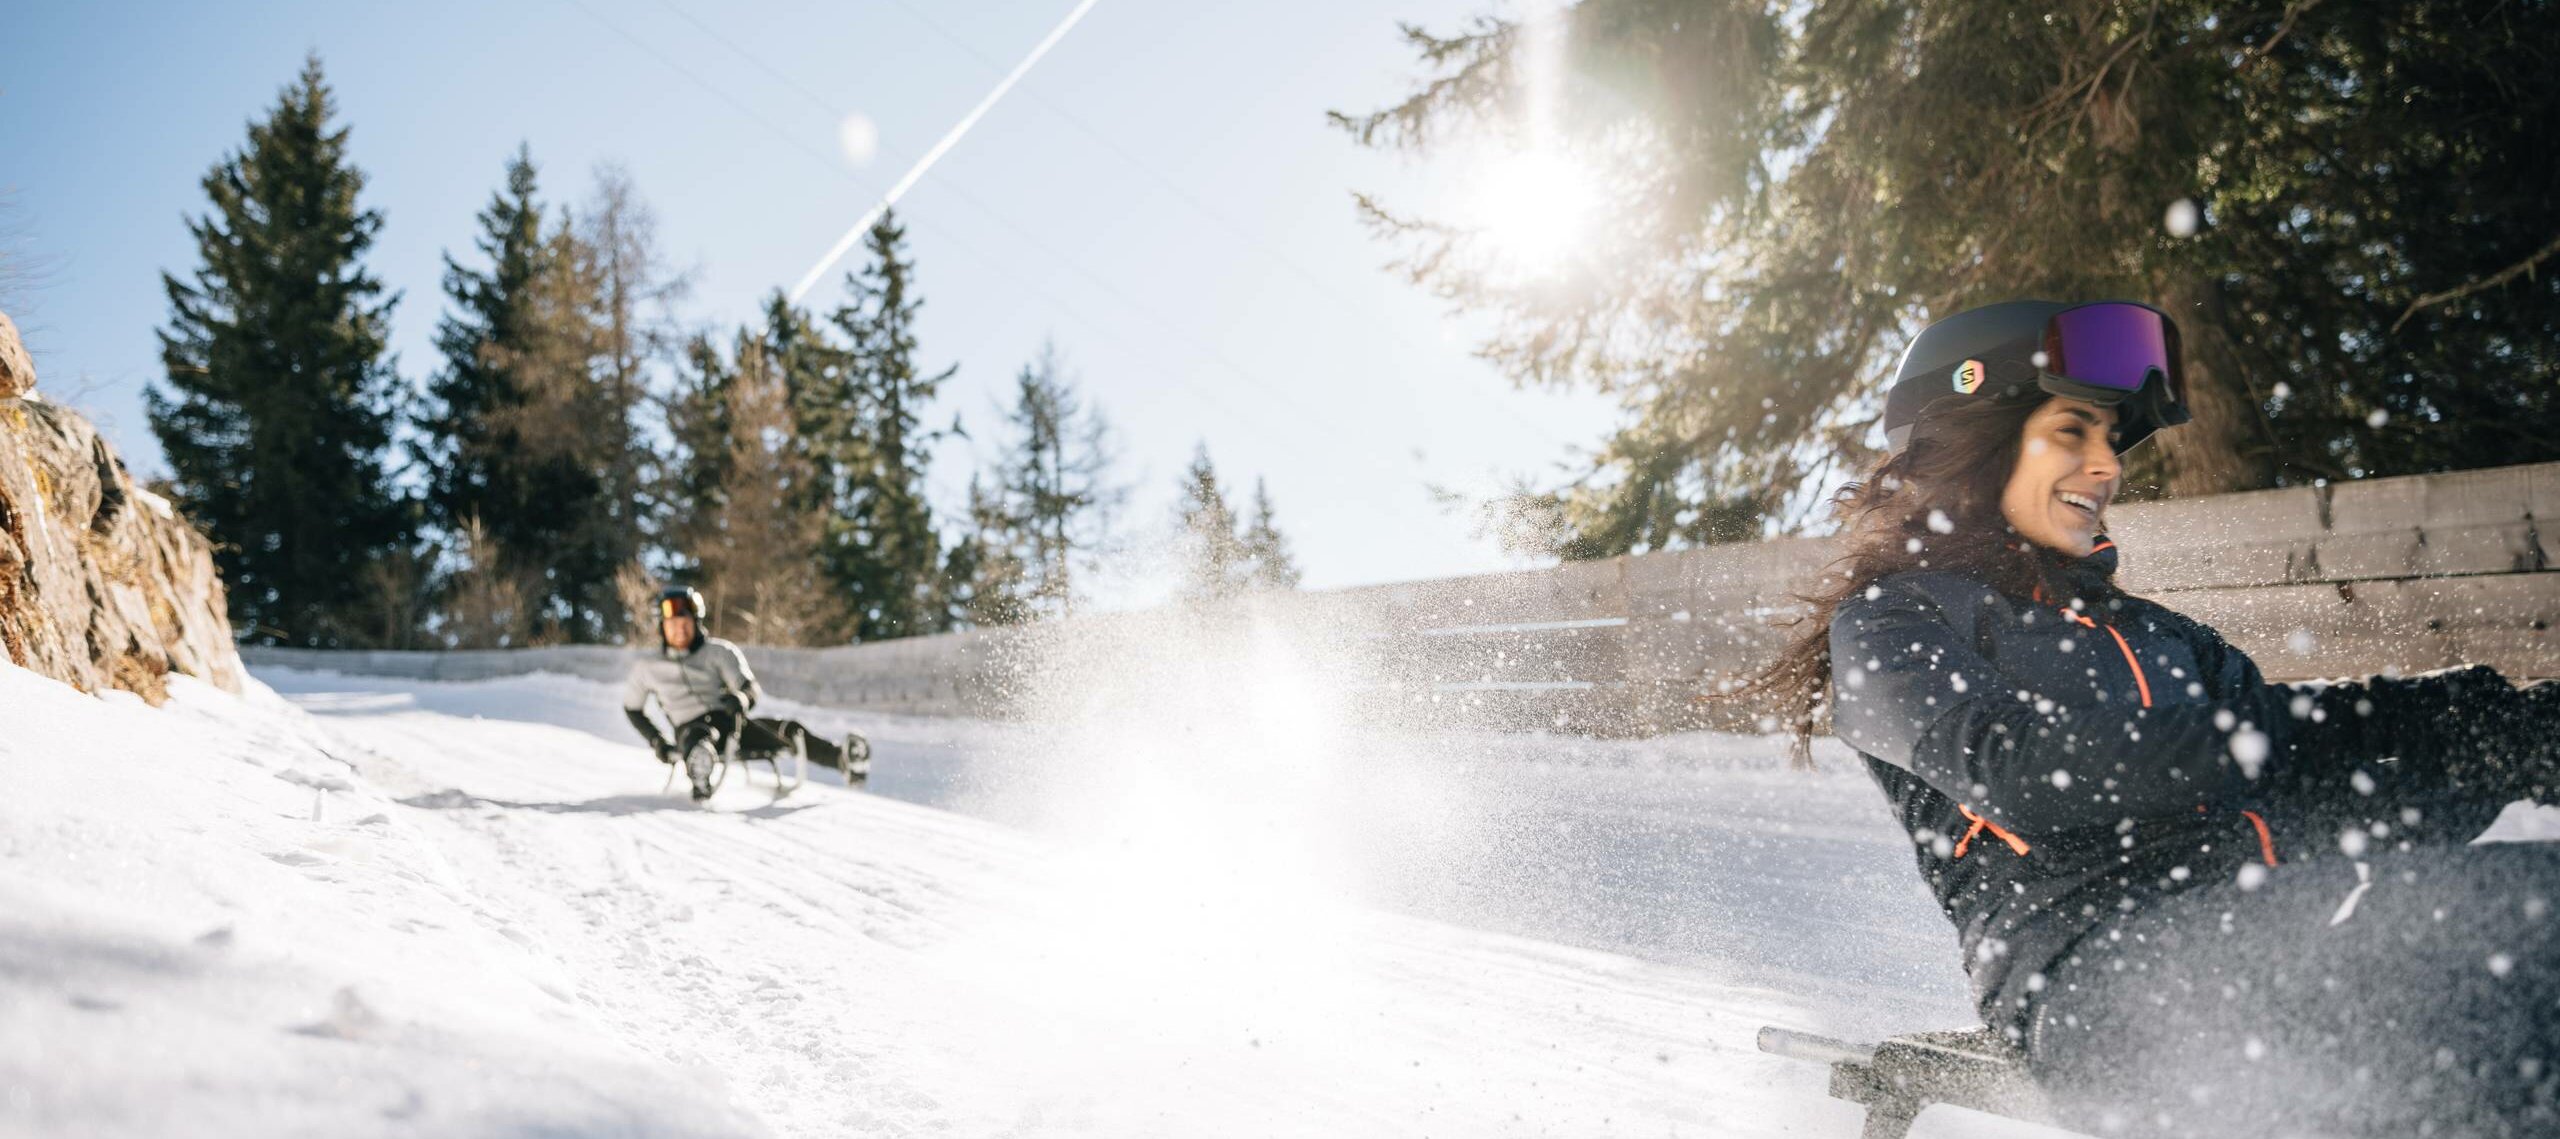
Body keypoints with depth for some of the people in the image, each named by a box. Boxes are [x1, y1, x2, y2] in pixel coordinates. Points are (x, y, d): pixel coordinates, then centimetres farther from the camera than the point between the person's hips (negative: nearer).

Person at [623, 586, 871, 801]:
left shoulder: (718, 651, 8)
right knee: (697, 739, -40)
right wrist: (656, 741, 9)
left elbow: (751, 690, -2)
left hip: (731, 720, 1)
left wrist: (740, 698, -28)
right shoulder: (647, 667, 12)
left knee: (789, 730, -26)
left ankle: (845, 759, -47)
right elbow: (632, 708, 25)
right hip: (691, 728, -1)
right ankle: (699, 779, -72)